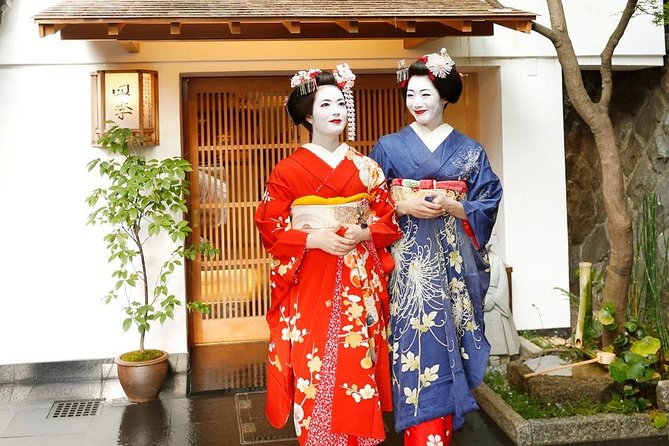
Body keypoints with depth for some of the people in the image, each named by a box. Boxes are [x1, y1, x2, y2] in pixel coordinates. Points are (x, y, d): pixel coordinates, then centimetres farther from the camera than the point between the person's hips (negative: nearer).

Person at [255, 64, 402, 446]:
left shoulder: (366, 167, 8)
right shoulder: (289, 170, -1)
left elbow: (388, 218, 10)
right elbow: (270, 227, -3)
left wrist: (364, 233, -10)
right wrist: (313, 238, -16)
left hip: (357, 280, 3)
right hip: (310, 281, -2)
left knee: (357, 365, 5)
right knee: (314, 365, -1)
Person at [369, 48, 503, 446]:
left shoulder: (469, 151, 7)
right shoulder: (388, 147, 6)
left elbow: (488, 203, 2)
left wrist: (450, 205, -14)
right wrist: (405, 206, -14)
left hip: (452, 258, 1)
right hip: (408, 257, -1)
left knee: (446, 335, 3)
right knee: (415, 337, -5)